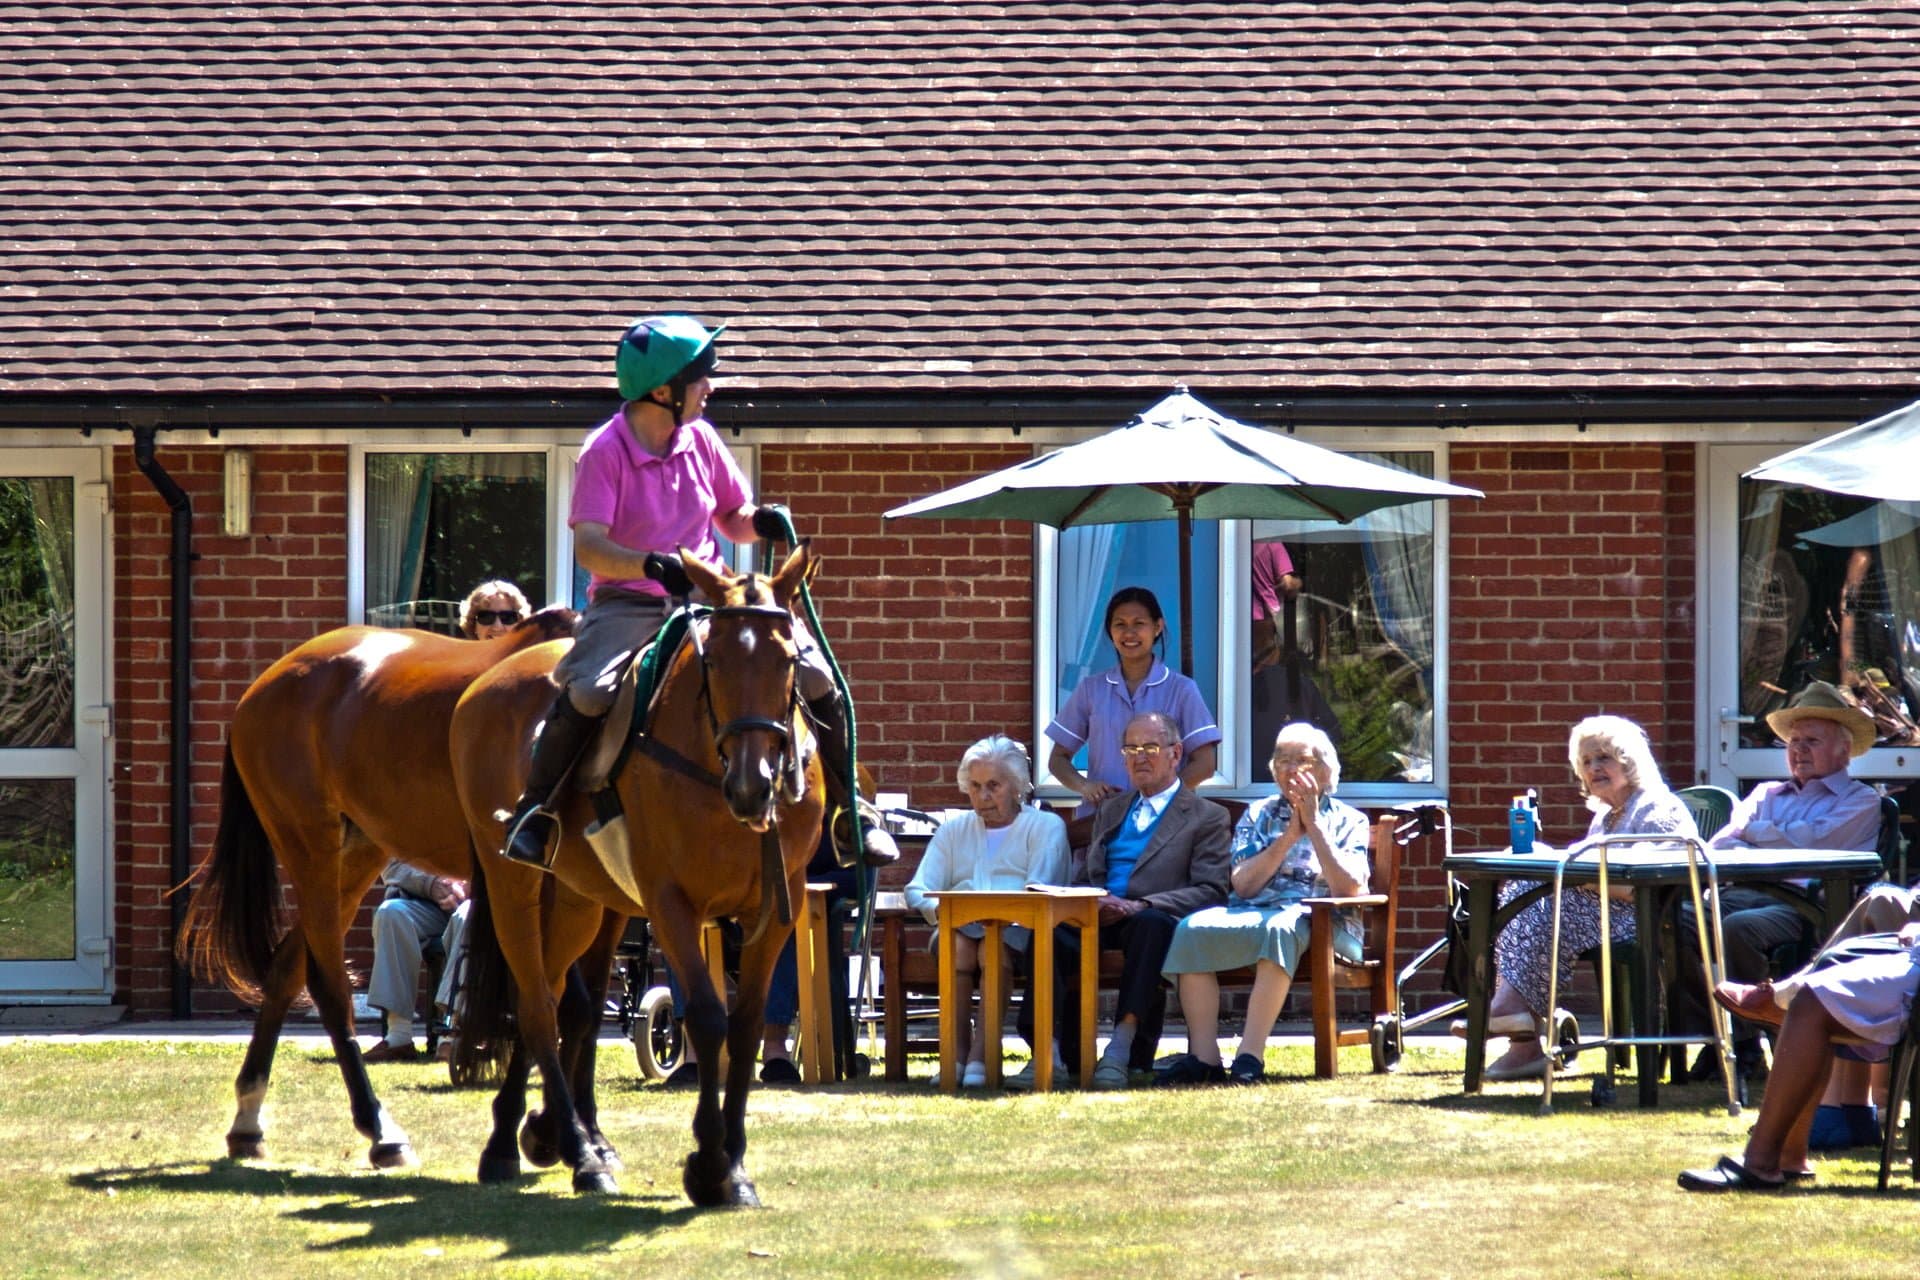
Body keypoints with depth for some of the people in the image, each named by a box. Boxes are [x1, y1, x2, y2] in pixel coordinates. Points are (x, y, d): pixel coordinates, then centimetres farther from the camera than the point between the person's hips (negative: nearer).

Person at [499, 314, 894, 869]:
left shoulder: (700, 440, 6)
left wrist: (762, 522, -7)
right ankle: (532, 812, -11)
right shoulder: (605, 452, -11)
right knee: (585, 693, -32)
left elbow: (734, 519, 18)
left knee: (817, 678, -9)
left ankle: (847, 809, 8)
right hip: (627, 604, -5)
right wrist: (656, 565, -38)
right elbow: (588, 546, -21)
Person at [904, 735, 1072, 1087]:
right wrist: (939, 909, -7)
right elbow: (917, 890, 17)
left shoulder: (1045, 826, 16)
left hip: (1017, 929, -3)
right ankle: (958, 1051, -34)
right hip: (959, 926, 3)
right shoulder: (954, 831, 27)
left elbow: (1039, 893, -1)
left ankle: (981, 1058, -43)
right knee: (957, 945, -34)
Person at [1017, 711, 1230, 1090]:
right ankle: (1047, 1051, -38)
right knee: (1049, 928, -31)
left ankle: (1122, 1050, -45)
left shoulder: (1207, 817, 12)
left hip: (1151, 920, -4)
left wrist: (1142, 906, -16)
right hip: (1098, 917, 4)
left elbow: (1211, 891, -1)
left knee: (1152, 924, -41)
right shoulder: (1111, 810, 30)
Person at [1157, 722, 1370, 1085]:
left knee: (1280, 928, -40)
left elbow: (1349, 887, -5)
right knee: (1193, 930, -28)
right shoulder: (1259, 815, 20)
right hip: (1252, 914, 3)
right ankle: (1204, 1057, -31)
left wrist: (1313, 827, -5)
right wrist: (1288, 837, -3)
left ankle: (1250, 1055, -43)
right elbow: (1243, 885, 5)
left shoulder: (1348, 821, 13)